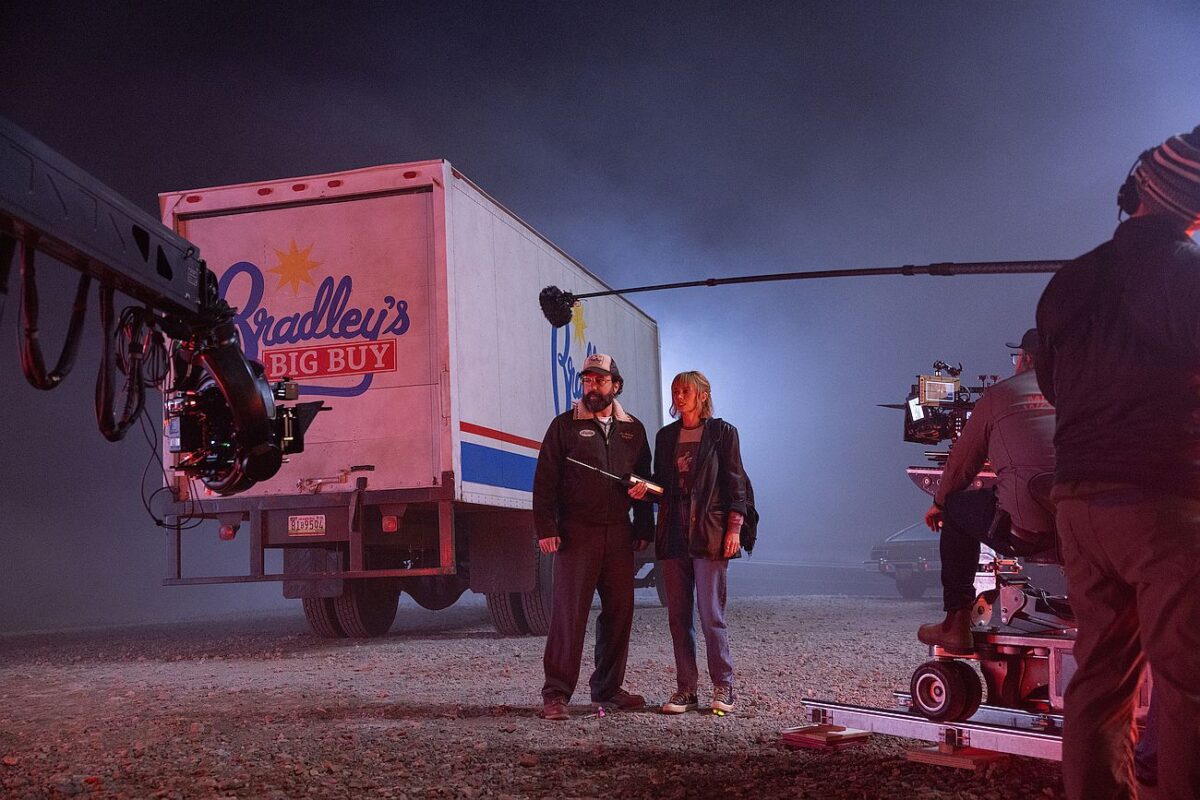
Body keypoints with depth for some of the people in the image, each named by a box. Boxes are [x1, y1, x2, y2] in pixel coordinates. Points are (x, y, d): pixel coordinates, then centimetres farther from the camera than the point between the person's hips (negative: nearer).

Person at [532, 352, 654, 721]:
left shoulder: (633, 430, 14)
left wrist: (644, 529, 11)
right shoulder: (565, 425, 3)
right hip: (576, 534, -4)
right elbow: (545, 480, -1)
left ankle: (608, 688, 18)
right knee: (569, 612, -7)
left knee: (619, 611, 6)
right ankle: (556, 693, -2)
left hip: (619, 534, 4)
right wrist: (546, 528, -9)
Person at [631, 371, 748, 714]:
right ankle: (686, 689, 11)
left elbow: (734, 483, -1)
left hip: (709, 534, -5)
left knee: (711, 613, -7)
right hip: (673, 535, 5)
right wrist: (644, 488, -3)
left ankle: (723, 687, 5)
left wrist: (734, 529, -9)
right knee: (678, 615, 5)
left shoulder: (722, 432, 2)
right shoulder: (665, 436, 15)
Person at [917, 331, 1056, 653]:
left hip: (1023, 530, -5)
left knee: (956, 509, 23)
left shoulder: (998, 395, 8)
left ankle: (957, 624, 22)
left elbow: (963, 460, 16)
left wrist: (939, 503, 35)